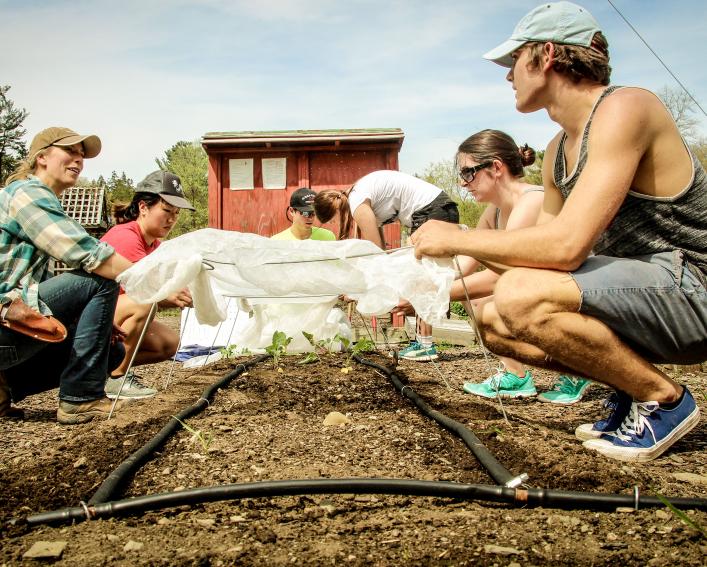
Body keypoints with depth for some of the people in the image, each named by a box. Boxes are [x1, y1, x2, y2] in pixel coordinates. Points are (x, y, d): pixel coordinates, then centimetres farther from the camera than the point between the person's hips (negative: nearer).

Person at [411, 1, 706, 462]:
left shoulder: (623, 109, -18)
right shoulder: (558, 151, 10)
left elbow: (566, 245, -29)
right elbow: (537, 257, 13)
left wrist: (455, 239, -18)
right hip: (636, 291, 9)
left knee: (521, 300, -29)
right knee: (493, 321, 6)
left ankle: (664, 398, -8)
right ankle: (633, 390, 9)